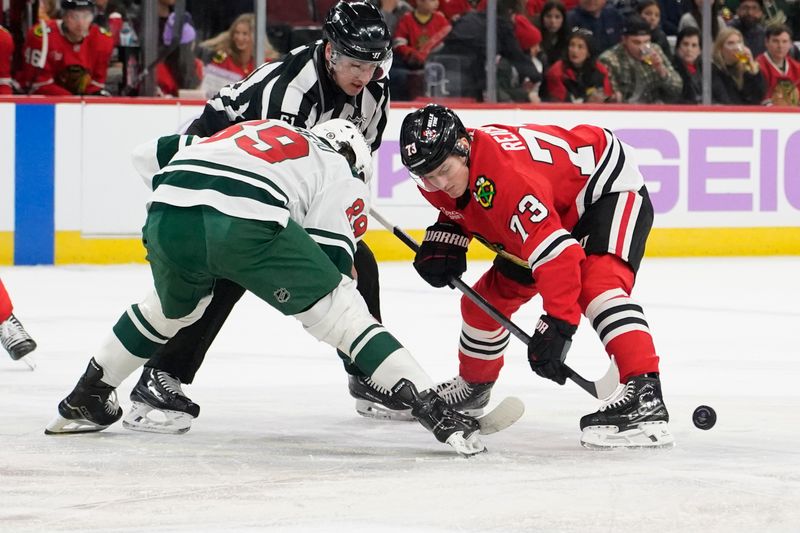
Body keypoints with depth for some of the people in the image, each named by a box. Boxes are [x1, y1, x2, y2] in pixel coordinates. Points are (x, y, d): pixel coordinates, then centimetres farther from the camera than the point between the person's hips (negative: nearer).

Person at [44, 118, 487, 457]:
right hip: (246, 224, -5)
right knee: (340, 311, 5)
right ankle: (434, 410, -6)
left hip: (167, 219, 5)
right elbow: (330, 261, 13)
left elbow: (150, 155, 35)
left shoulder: (245, 132, 41)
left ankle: (83, 402, 45)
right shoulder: (342, 176, 26)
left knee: (173, 308, 35)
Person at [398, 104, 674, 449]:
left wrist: (558, 323, -49)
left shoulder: (506, 174, -40)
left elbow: (556, 250, -45)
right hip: (555, 209, 10)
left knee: (596, 283, -34)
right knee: (492, 294, 13)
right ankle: (473, 385, 40)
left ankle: (645, 397, -49)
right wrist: (443, 243, -6)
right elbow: (458, 208, 14)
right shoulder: (437, 173, -12)